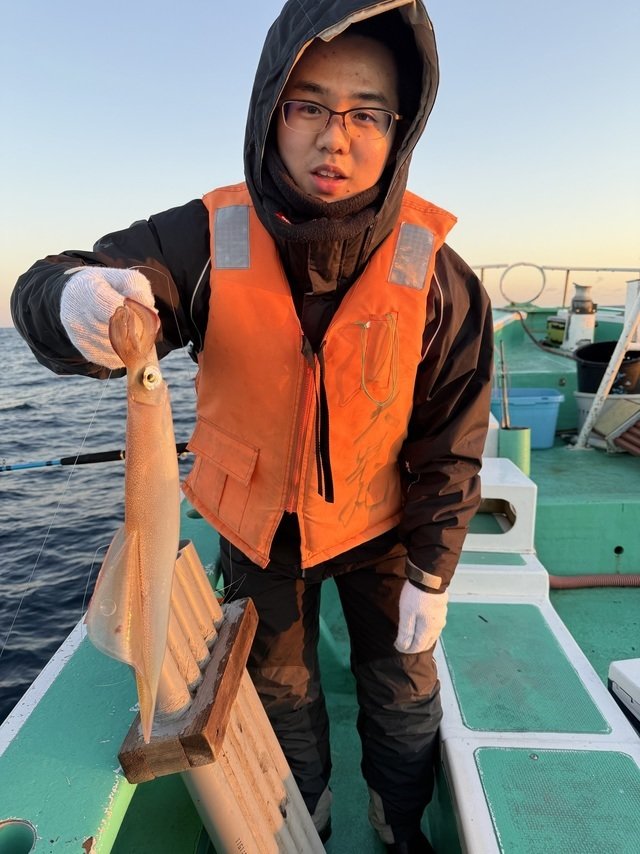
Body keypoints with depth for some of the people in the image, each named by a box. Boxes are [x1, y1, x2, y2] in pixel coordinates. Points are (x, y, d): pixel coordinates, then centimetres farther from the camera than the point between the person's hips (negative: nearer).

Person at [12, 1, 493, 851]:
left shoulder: (435, 272, -21)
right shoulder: (211, 240, -23)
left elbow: (450, 442, -12)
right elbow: (47, 295, -25)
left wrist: (431, 572, -7)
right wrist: (78, 298, -50)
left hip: (377, 521, 0)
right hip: (258, 520, 1)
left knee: (405, 692, 16)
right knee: (282, 689, 22)